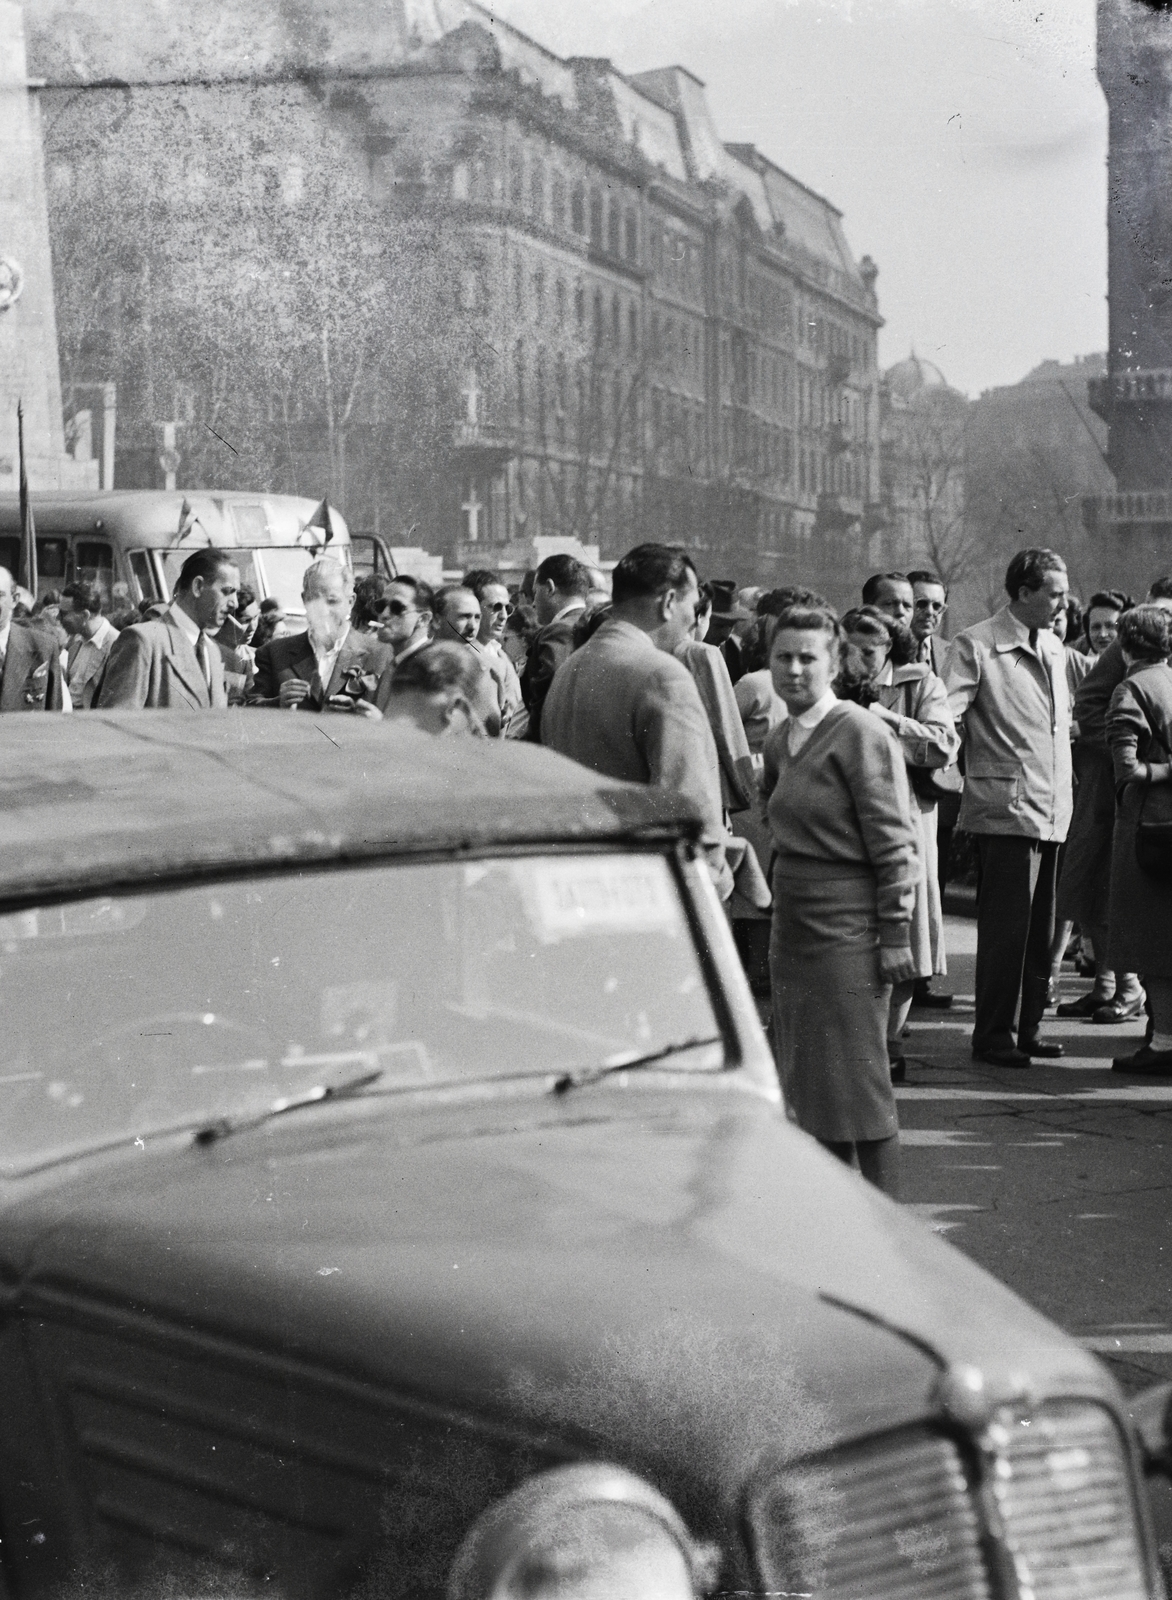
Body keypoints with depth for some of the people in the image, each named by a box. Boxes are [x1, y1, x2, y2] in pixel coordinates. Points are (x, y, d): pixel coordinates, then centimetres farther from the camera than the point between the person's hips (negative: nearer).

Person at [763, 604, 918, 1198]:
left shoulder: (860, 735, -13)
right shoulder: (781, 741, 11)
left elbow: (894, 843, -14)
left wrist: (895, 934, -16)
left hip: (847, 931, -8)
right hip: (794, 927, 8)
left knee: (858, 1083, -4)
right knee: (807, 1082, 11)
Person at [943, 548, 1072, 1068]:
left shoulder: (1052, 648, 17)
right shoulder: (976, 647, -6)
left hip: (1052, 812, 7)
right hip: (1006, 808, -7)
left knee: (1040, 931, 10)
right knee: (1005, 928, -5)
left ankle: (1027, 1029, 19)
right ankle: (992, 1037, 2)